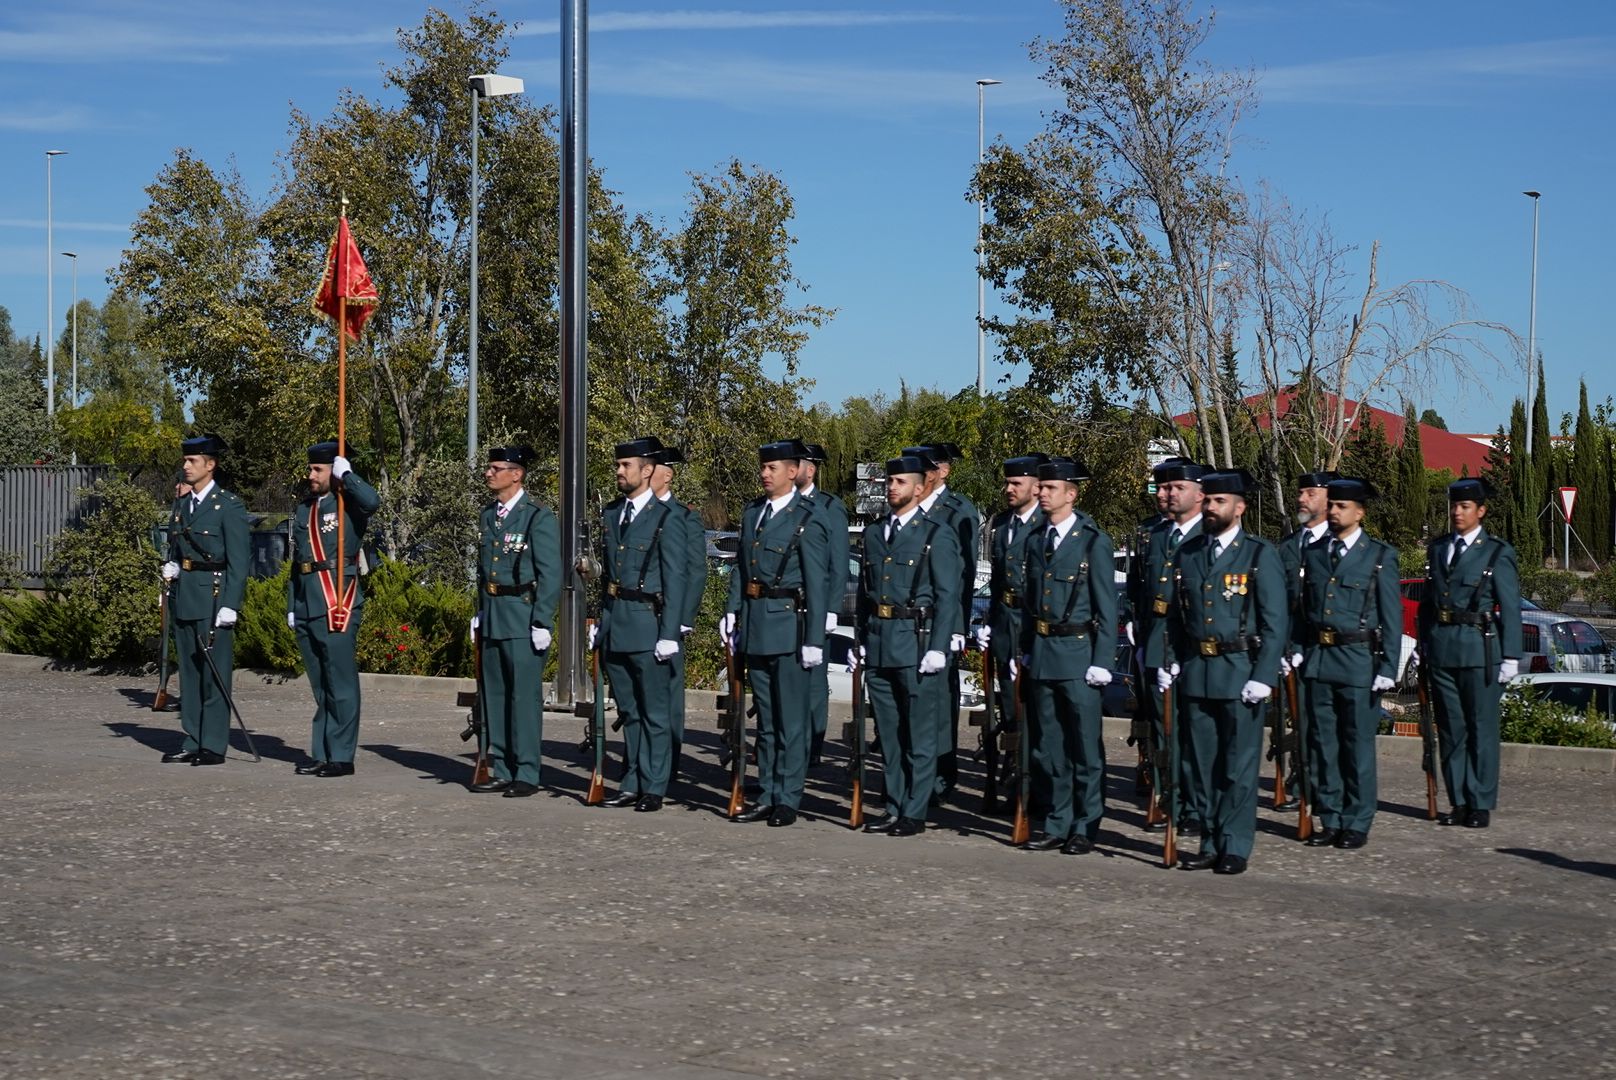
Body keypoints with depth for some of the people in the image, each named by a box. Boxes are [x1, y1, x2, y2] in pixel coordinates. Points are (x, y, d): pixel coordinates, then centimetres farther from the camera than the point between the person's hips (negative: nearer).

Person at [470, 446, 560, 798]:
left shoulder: (538, 517, -8)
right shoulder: (487, 516, 14)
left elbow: (550, 574, -11)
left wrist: (542, 622, -15)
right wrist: (479, 613, 16)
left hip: (523, 618, -7)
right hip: (491, 619, 7)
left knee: (524, 696, -5)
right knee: (494, 696, 10)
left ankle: (527, 774, 0)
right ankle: (501, 771, 17)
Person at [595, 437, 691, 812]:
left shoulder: (666, 520, -7)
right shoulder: (612, 514, 14)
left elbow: (675, 581, -9)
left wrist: (669, 635, -13)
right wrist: (602, 621, 14)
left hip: (647, 627, -7)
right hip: (615, 628, 7)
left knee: (655, 713, 0)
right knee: (629, 712, 13)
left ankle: (653, 788, 5)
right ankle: (631, 784, 19)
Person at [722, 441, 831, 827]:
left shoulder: (807, 520, -8)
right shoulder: (752, 513, 12)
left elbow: (816, 584, -10)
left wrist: (814, 640, -13)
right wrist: (732, 611, 6)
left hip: (788, 626, -7)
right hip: (754, 628, 7)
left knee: (791, 720, -1)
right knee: (765, 719, 12)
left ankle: (788, 800, 4)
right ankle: (766, 797, 19)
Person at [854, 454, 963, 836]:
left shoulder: (937, 536, -3)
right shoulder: (874, 534, 14)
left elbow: (948, 596, -7)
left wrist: (938, 648, -13)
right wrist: (862, 640, 13)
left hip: (916, 642, -6)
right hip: (878, 645, 6)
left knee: (919, 734, 0)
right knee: (888, 733, 10)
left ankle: (915, 813, 5)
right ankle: (893, 809, 17)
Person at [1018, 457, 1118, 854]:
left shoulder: (1093, 542, -5)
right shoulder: (1036, 541, 12)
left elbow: (1106, 608, -6)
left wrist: (1101, 661, -11)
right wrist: (1027, 650, 10)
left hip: (1078, 653, -6)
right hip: (1041, 654, 6)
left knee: (1085, 745, -1)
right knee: (1048, 746, 10)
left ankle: (1085, 828, 7)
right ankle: (1056, 824, 19)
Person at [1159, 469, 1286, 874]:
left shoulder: (1261, 555, -2)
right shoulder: (1187, 553, 12)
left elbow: (1275, 623, -5)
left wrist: (1263, 677, -12)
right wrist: (1170, 663, 6)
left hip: (1239, 672, -5)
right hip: (1194, 673, 5)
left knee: (1238, 766, 0)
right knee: (1198, 765, 8)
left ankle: (1235, 847, 7)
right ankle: (1210, 844, 17)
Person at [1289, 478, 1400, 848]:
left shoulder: (1380, 556, 0)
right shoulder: (1314, 553, 12)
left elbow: (1392, 616, -2)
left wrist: (1388, 668, -8)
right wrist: (1297, 650, 4)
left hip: (1358, 661, -4)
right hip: (1318, 660, 4)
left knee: (1358, 746, 1)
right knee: (1322, 745, 8)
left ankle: (1357, 824, 9)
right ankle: (1328, 820, 16)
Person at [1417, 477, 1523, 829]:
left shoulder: (1497, 553, 0)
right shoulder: (1437, 548, 14)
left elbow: (1510, 609, -2)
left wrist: (1510, 657, -6)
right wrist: (1424, 645, 11)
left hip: (1479, 650, -4)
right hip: (1440, 651, 5)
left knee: (1482, 729, -1)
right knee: (1451, 730, 7)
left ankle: (1481, 804, 5)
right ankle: (1459, 802, 13)